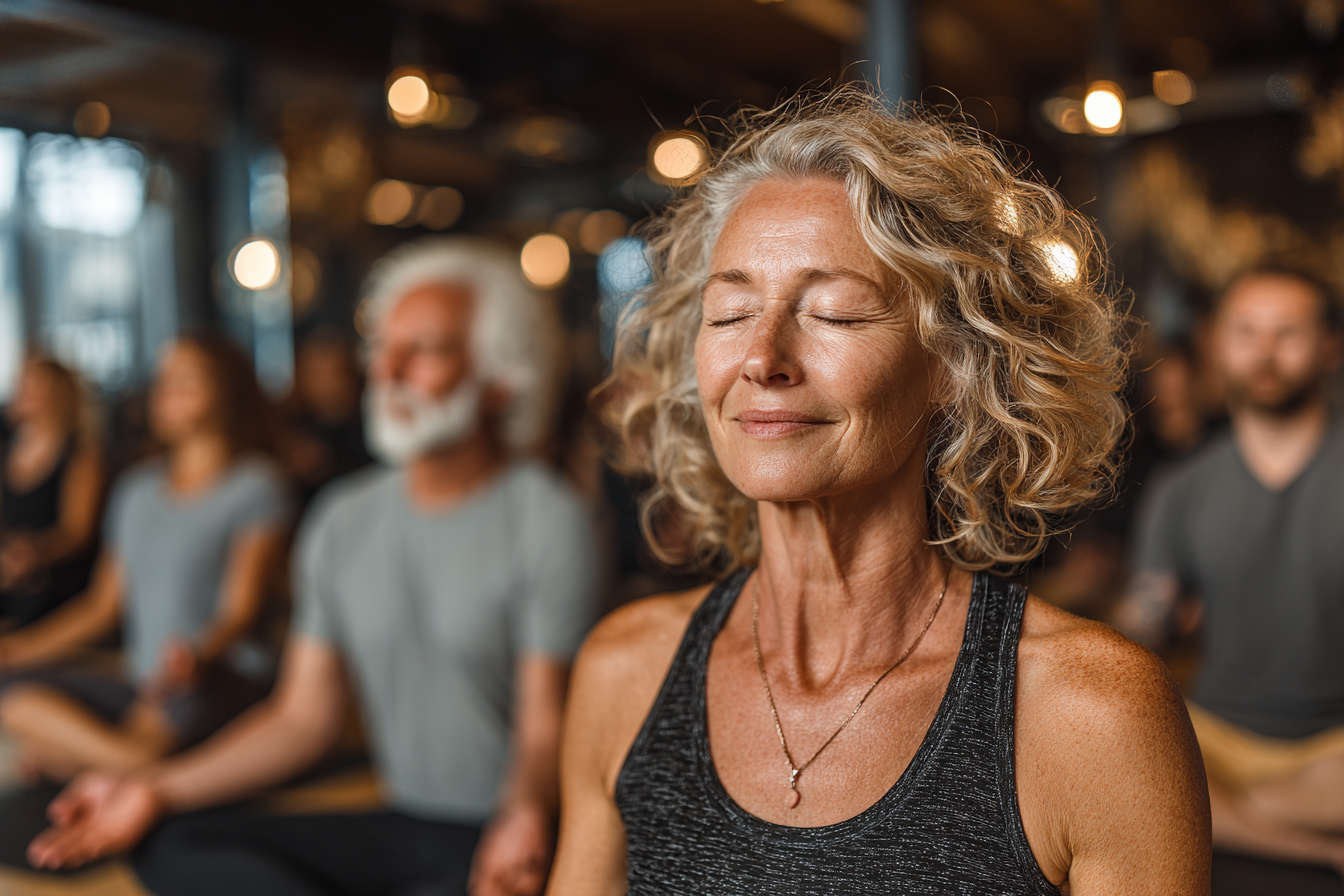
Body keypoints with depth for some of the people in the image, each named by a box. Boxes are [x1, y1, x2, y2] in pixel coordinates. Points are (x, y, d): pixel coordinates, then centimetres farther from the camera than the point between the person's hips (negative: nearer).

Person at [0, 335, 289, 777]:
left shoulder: (256, 485, -3)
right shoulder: (136, 487, 15)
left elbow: (241, 608, -11)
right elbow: (103, 605, 17)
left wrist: (198, 656, -31)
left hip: (223, 680, -6)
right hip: (142, 686, 6)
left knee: (180, 695, -38)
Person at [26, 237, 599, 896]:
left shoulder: (547, 521, -10)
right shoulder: (342, 521, 9)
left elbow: (544, 722, -13)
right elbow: (304, 716, 10)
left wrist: (525, 815, -35)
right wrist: (156, 790, 1)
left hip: (503, 837, -6)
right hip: (397, 828, 6)